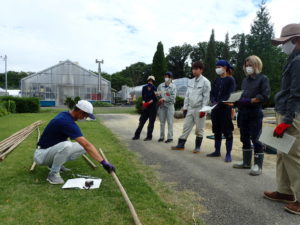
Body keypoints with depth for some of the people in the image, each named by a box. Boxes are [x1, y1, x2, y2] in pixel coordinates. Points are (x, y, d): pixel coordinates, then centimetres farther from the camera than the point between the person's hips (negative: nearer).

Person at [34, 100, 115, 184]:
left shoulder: (64, 114, 1)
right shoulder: (67, 122, -27)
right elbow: (87, 144, -34)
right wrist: (103, 162, -36)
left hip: (53, 150, 9)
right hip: (41, 155, -9)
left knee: (82, 147, -2)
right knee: (66, 145, -37)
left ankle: (55, 164, 11)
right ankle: (53, 174, -14)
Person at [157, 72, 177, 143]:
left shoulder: (173, 86, 0)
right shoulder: (160, 85, 9)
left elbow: (173, 96, -9)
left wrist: (164, 99, -12)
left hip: (169, 105, -3)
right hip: (161, 106, 3)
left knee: (170, 122, -1)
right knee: (162, 122, 8)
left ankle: (170, 137, 5)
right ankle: (161, 137, 17)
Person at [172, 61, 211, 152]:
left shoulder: (205, 81, -5)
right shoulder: (190, 81, 13)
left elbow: (206, 97, -10)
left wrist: (203, 110, -14)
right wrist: (185, 107, 9)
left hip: (199, 109, -6)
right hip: (190, 108, 6)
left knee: (199, 129, 3)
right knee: (186, 127, 8)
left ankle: (197, 147, 15)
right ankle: (181, 145, 15)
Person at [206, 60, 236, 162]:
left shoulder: (230, 80, -3)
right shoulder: (216, 80, 15)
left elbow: (230, 94, -12)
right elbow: (212, 93, 10)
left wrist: (219, 103, -22)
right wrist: (213, 102, -10)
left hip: (226, 108, -6)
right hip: (215, 109, 6)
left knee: (227, 132, -2)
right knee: (217, 131, 13)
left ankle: (228, 154, 5)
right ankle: (217, 151, 24)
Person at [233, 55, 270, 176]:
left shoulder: (263, 79, -2)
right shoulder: (245, 80, 17)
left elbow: (265, 96, -12)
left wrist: (249, 101, -19)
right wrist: (236, 101, -1)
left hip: (255, 113, -6)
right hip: (243, 113, 7)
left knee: (255, 139, -3)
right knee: (244, 138, 11)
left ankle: (258, 165, 7)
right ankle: (246, 162, 23)